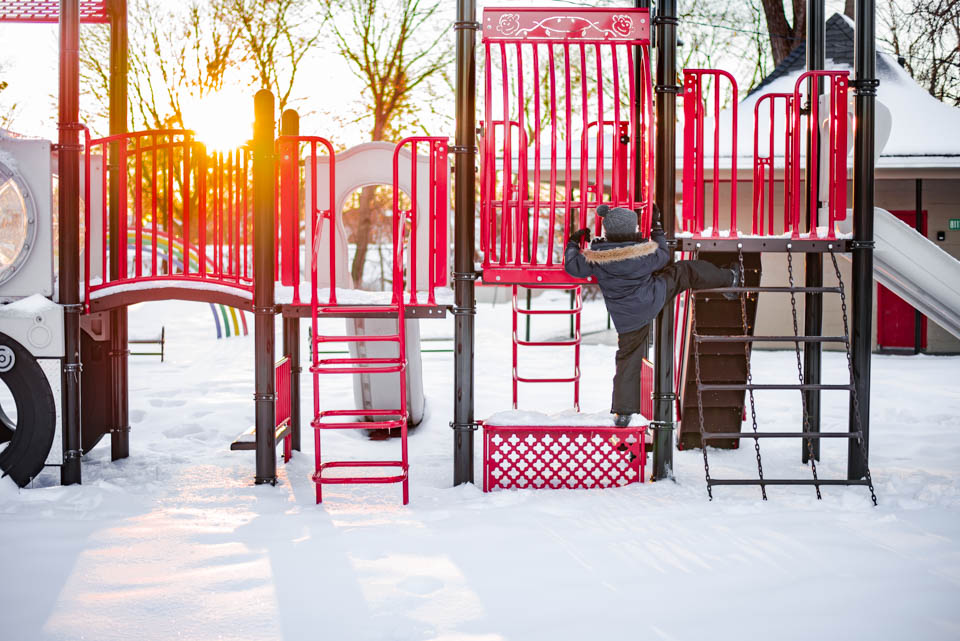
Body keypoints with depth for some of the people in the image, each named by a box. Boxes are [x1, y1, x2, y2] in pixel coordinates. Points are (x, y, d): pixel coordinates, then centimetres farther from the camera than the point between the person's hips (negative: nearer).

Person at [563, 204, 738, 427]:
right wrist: (657, 227, 21)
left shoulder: (595, 258, -15)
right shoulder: (644, 251, -13)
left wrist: (573, 243, 16)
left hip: (627, 321, 1)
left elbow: (572, 266, -1)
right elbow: (663, 256, 9)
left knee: (628, 360, 11)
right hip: (654, 299, -1)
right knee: (683, 271, 19)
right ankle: (728, 279, 36)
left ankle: (623, 411, 13)